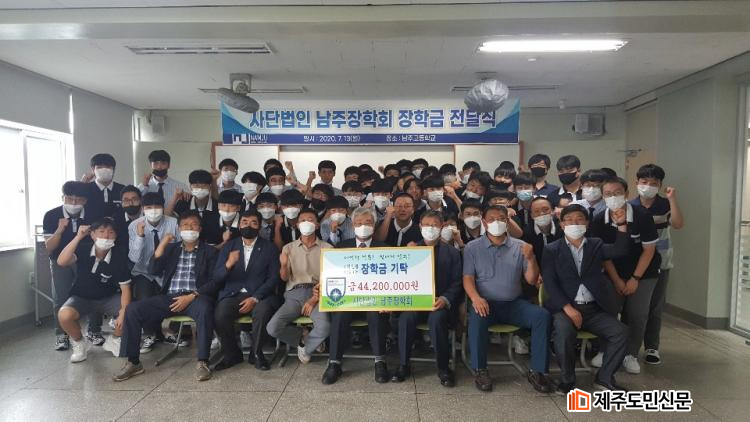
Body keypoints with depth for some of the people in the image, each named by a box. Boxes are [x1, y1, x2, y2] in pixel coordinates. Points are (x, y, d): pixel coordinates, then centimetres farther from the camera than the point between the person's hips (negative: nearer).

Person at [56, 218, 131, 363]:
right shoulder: (83, 249, -14)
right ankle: (80, 342, 3)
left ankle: (115, 340, 9)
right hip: (82, 297, 1)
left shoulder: (119, 256, -18)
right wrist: (78, 237, -37)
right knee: (64, 315, -30)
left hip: (109, 297, 0)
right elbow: (61, 262, -34)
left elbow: (125, 288, -15)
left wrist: (123, 313, -28)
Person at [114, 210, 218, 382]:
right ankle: (133, 362, -5)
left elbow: (213, 281, -1)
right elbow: (153, 270, 6)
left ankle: (202, 362, -31)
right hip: (168, 298, 4)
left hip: (195, 297, -4)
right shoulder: (170, 248, 20)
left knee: (205, 308, -38)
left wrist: (191, 296, -14)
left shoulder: (209, 251, 10)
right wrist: (162, 244, -3)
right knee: (132, 310, -17)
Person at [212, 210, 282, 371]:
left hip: (259, 295, -2)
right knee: (219, 316, -28)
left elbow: (274, 278, -2)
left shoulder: (270, 248, 6)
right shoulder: (229, 246, 12)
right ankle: (232, 354, 1)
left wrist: (255, 298, -16)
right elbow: (216, 278, 7)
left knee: (262, 312, -34)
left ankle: (256, 353, -6)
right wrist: (228, 265, -16)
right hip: (233, 295, 2)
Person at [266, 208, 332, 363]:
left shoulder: (327, 248, 8)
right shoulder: (289, 248, 14)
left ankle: (306, 348, 5)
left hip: (317, 294, -2)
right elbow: (284, 278, 8)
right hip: (294, 293, 2)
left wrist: (315, 299, -14)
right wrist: (284, 265, -16)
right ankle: (302, 336, 10)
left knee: (324, 327, -30)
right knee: (272, 328, -22)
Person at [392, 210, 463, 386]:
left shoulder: (452, 252, 9)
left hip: (441, 302, -1)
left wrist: (445, 299, -16)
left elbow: (457, 283, 2)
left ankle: (443, 367, -14)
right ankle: (403, 365, -11)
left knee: (436, 319, -33)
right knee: (406, 317, -29)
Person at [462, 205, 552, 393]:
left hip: (514, 303, 2)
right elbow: (467, 278, -4)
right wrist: (475, 297, -24)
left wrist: (531, 258, -15)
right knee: (477, 317, -34)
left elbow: (532, 280, 4)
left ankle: (537, 371, -11)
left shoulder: (519, 247, 8)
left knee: (542, 315, -23)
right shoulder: (472, 248, 4)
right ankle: (480, 370, -17)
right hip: (486, 302, -2)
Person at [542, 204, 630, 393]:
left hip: (595, 309, 4)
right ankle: (567, 380, -9)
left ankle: (604, 377, 3)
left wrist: (621, 224, -19)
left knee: (620, 331, -17)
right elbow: (549, 283, -5)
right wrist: (568, 308, -16)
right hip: (565, 308, -3)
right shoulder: (552, 250, 4)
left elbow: (620, 250, -5)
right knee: (563, 331, -31)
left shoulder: (596, 245, 14)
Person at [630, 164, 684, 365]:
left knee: (655, 307, 8)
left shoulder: (666, 205, -4)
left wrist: (672, 199, -24)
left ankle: (652, 348, 21)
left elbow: (678, 225, -21)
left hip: (660, 264, 0)